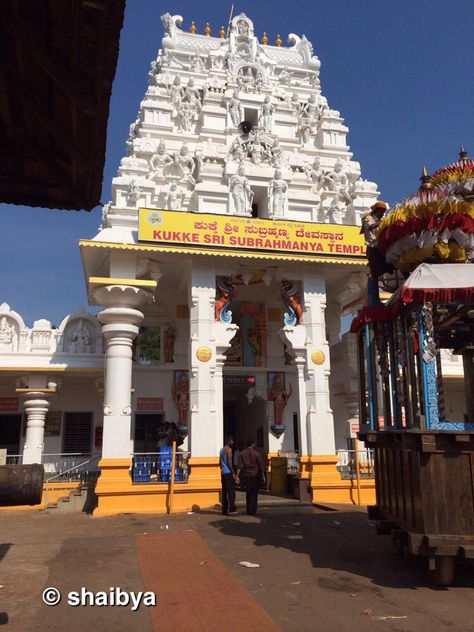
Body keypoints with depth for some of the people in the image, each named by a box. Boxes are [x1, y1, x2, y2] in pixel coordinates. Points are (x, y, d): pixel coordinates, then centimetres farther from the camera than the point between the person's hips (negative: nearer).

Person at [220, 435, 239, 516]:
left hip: (223, 473, 9)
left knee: (224, 492, 9)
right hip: (228, 473, -9)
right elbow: (229, 462, -15)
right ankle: (231, 510, -15)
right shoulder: (229, 449, -9)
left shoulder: (222, 450, 19)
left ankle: (224, 510, 10)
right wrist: (233, 473, -15)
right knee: (231, 491, -10)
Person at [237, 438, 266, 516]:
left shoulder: (242, 454, 1)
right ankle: (252, 511, 0)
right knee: (254, 494, 4)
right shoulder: (256, 453, -5)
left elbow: (239, 466, -5)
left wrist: (237, 476, -5)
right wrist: (263, 476, 7)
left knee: (248, 493, 15)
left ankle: (248, 511, 18)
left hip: (246, 475, 3)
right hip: (255, 475, -3)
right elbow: (260, 466, -1)